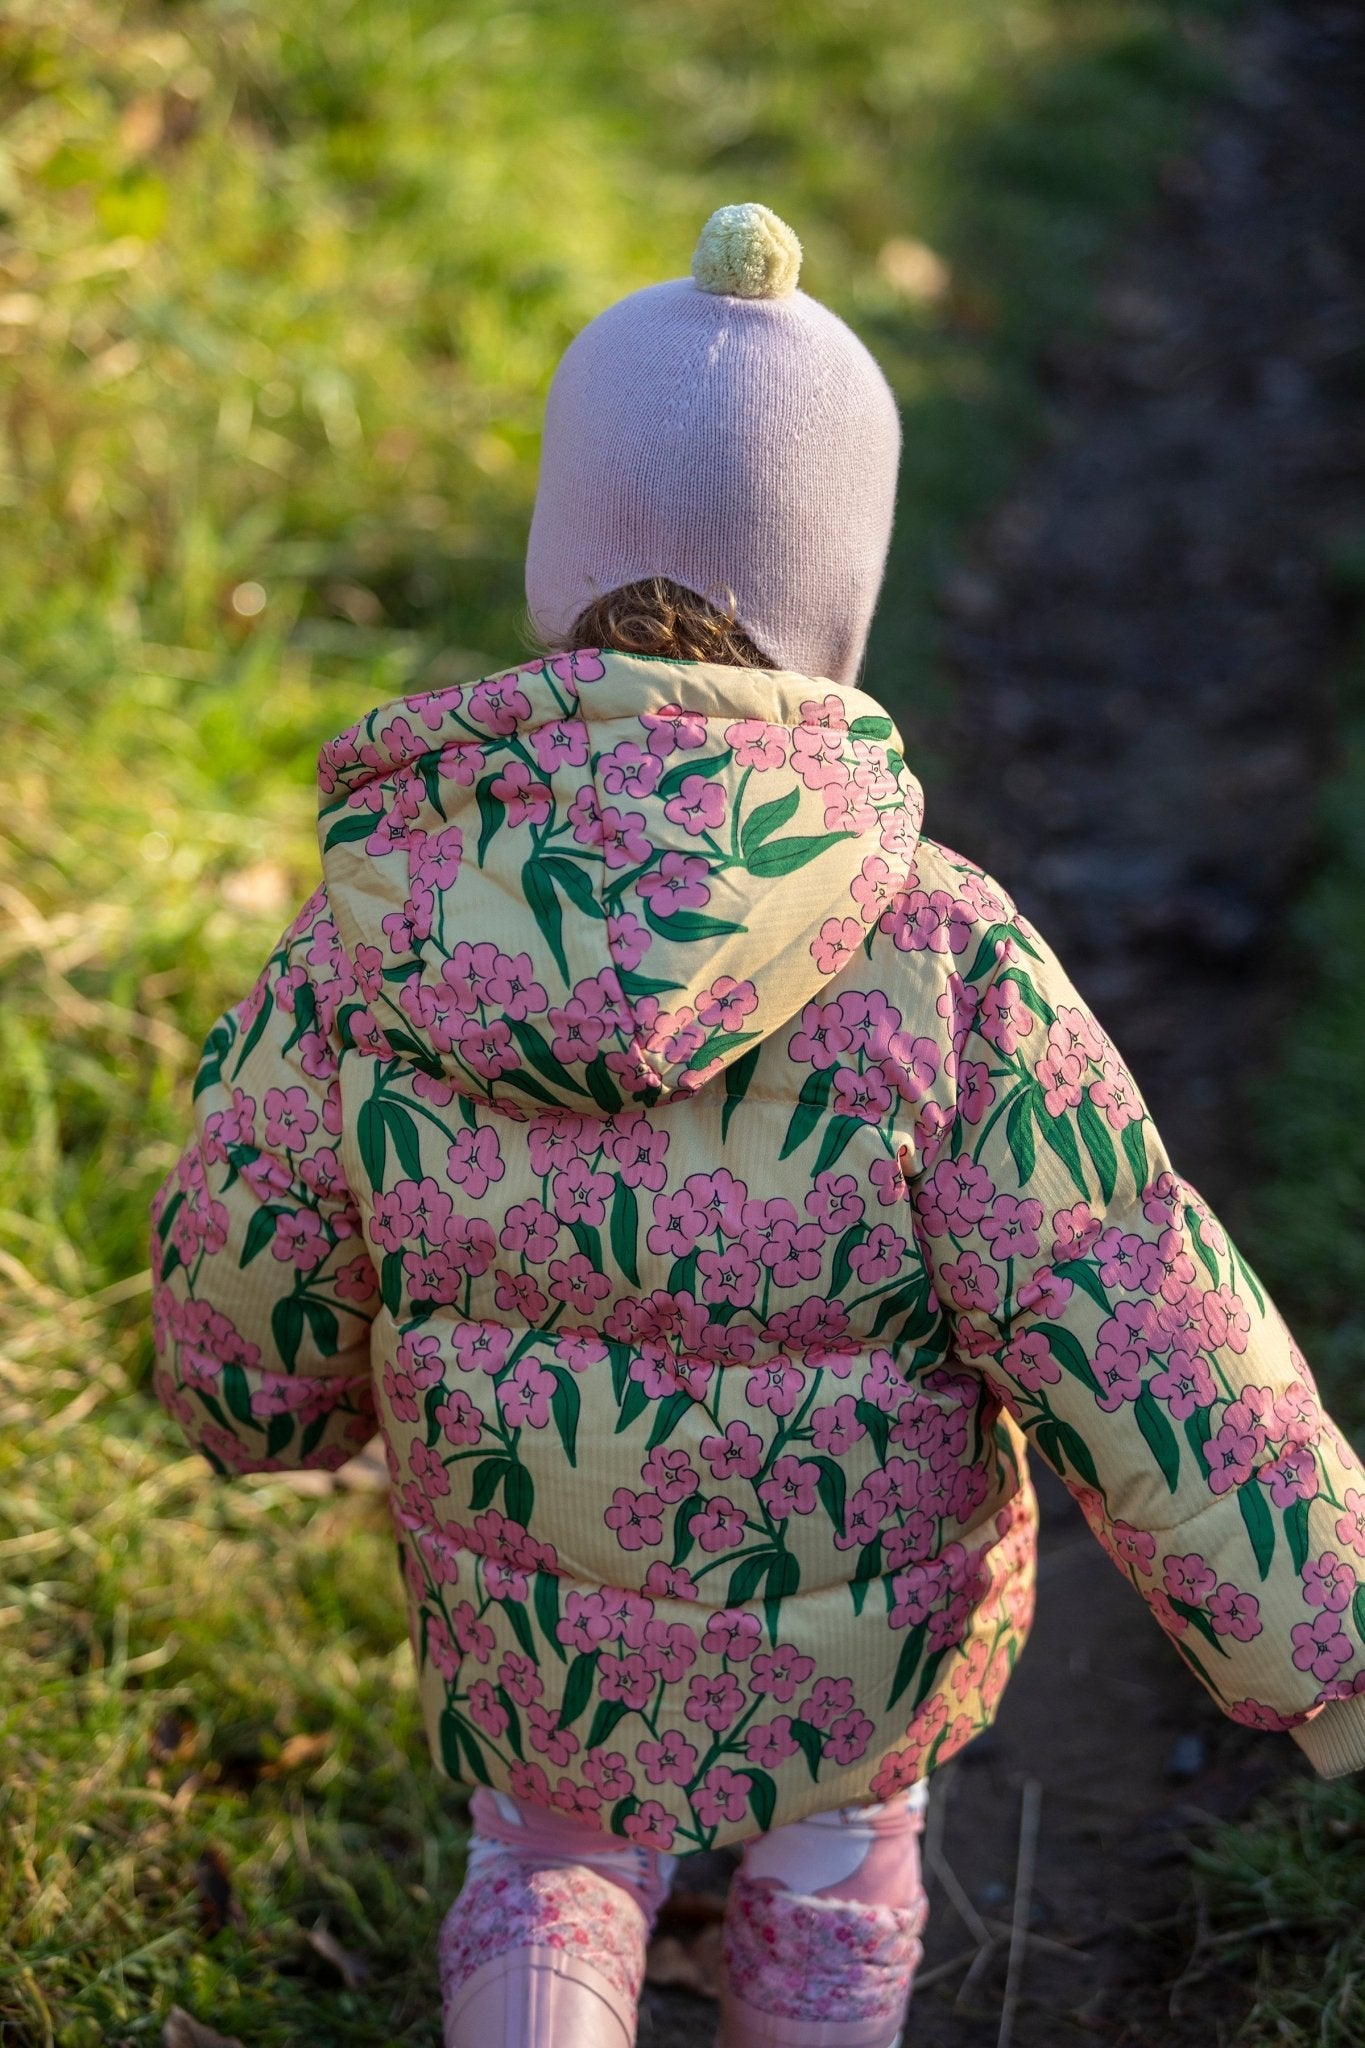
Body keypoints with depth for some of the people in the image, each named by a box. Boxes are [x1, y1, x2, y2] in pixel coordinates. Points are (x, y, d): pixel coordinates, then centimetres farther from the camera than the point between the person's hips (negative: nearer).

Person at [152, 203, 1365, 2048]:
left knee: (560, 1861, 33)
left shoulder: (374, 946, -24)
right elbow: (1141, 1364, -26)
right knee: (832, 1849, 33)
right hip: (867, 1618, 0)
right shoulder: (934, 967, -31)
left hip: (533, 1608, 1)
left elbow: (247, 1365, -12)